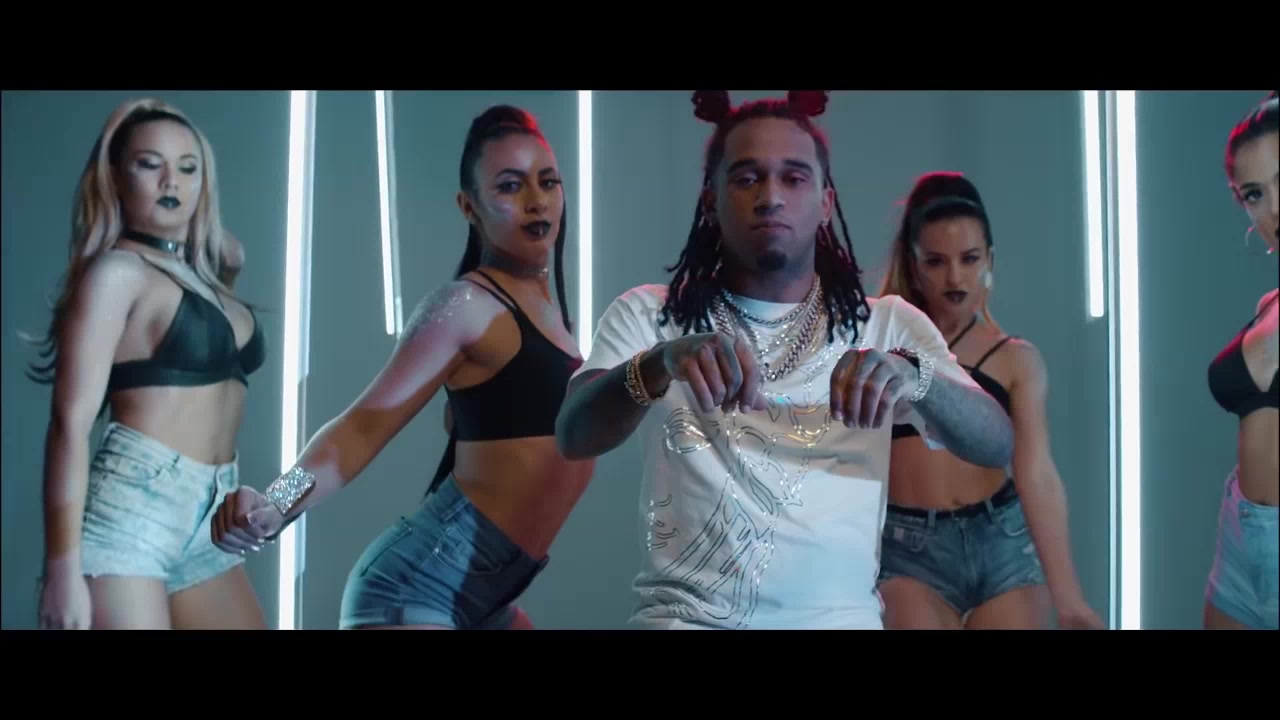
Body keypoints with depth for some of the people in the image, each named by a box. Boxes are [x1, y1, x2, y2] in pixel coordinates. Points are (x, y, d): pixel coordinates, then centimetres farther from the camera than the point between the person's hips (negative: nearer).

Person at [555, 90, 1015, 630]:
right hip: (684, 614, -1)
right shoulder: (646, 315, 6)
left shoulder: (888, 326, 8)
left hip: (840, 617, 1)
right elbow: (574, 436, -9)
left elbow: (996, 446, -3)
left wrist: (913, 375, -23)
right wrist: (660, 364, -28)